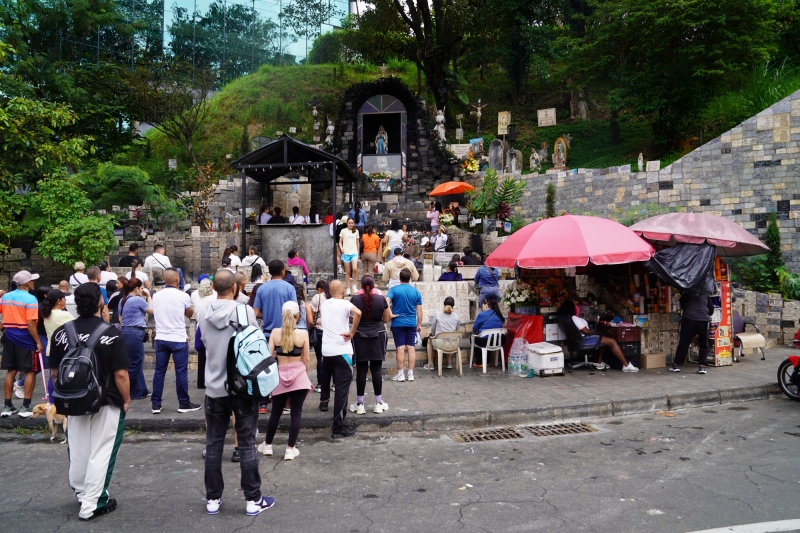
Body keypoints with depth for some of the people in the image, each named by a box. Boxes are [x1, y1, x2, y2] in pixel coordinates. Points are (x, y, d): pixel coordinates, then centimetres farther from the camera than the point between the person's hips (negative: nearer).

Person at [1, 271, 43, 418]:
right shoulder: (30, 299, -15)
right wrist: (38, 342, -16)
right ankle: (25, 407, 2)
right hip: (26, 338, -7)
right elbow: (30, 324, -20)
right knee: (30, 371, 2)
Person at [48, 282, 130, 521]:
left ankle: (82, 494, 38)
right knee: (100, 453, 5)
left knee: (77, 451, 19)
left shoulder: (61, 332, -5)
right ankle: (91, 505, 11)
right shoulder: (111, 333, -17)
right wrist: (126, 400, -3)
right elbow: (120, 374, -18)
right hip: (107, 403, -4)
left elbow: (54, 372, 3)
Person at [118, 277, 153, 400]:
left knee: (137, 363, 14)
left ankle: (140, 391, 19)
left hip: (125, 331, 9)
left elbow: (120, 318, 18)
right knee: (134, 364, -1)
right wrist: (148, 296, 6)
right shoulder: (138, 300, -12)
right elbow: (152, 311, -2)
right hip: (135, 333, -9)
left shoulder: (122, 301, 14)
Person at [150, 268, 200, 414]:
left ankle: (156, 405, 12)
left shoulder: (156, 296, 4)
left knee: (159, 371, 9)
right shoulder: (183, 296, -9)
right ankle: (184, 404, 10)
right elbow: (190, 314, 9)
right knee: (181, 372, 3)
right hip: (178, 339, -4)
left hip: (161, 339, 5)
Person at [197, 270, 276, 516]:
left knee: (214, 444, 13)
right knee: (246, 444, 5)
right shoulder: (245, 311, -13)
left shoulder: (203, 313, -2)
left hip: (214, 387, 3)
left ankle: (212, 499, 22)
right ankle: (253, 500, 13)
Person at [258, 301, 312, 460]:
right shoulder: (303, 333, -6)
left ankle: (267, 445, 30)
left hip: (281, 375, 2)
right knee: (296, 413, 5)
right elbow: (306, 359, -1)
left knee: (276, 412, 16)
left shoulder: (275, 333, -4)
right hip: (299, 375, -2)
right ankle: (290, 449, 8)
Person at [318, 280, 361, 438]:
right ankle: (338, 429, -5)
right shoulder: (345, 304, -8)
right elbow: (357, 313, -29)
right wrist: (352, 333, -18)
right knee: (342, 389, -4)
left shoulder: (325, 304, 10)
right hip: (342, 352, -6)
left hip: (326, 351, 6)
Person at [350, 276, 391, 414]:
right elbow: (386, 319, 4)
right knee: (376, 370, 5)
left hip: (360, 337, 0)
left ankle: (360, 404, 9)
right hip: (378, 336, 1)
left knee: (361, 370, 4)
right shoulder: (381, 299, -5)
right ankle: (379, 403, 12)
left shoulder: (355, 300, -6)